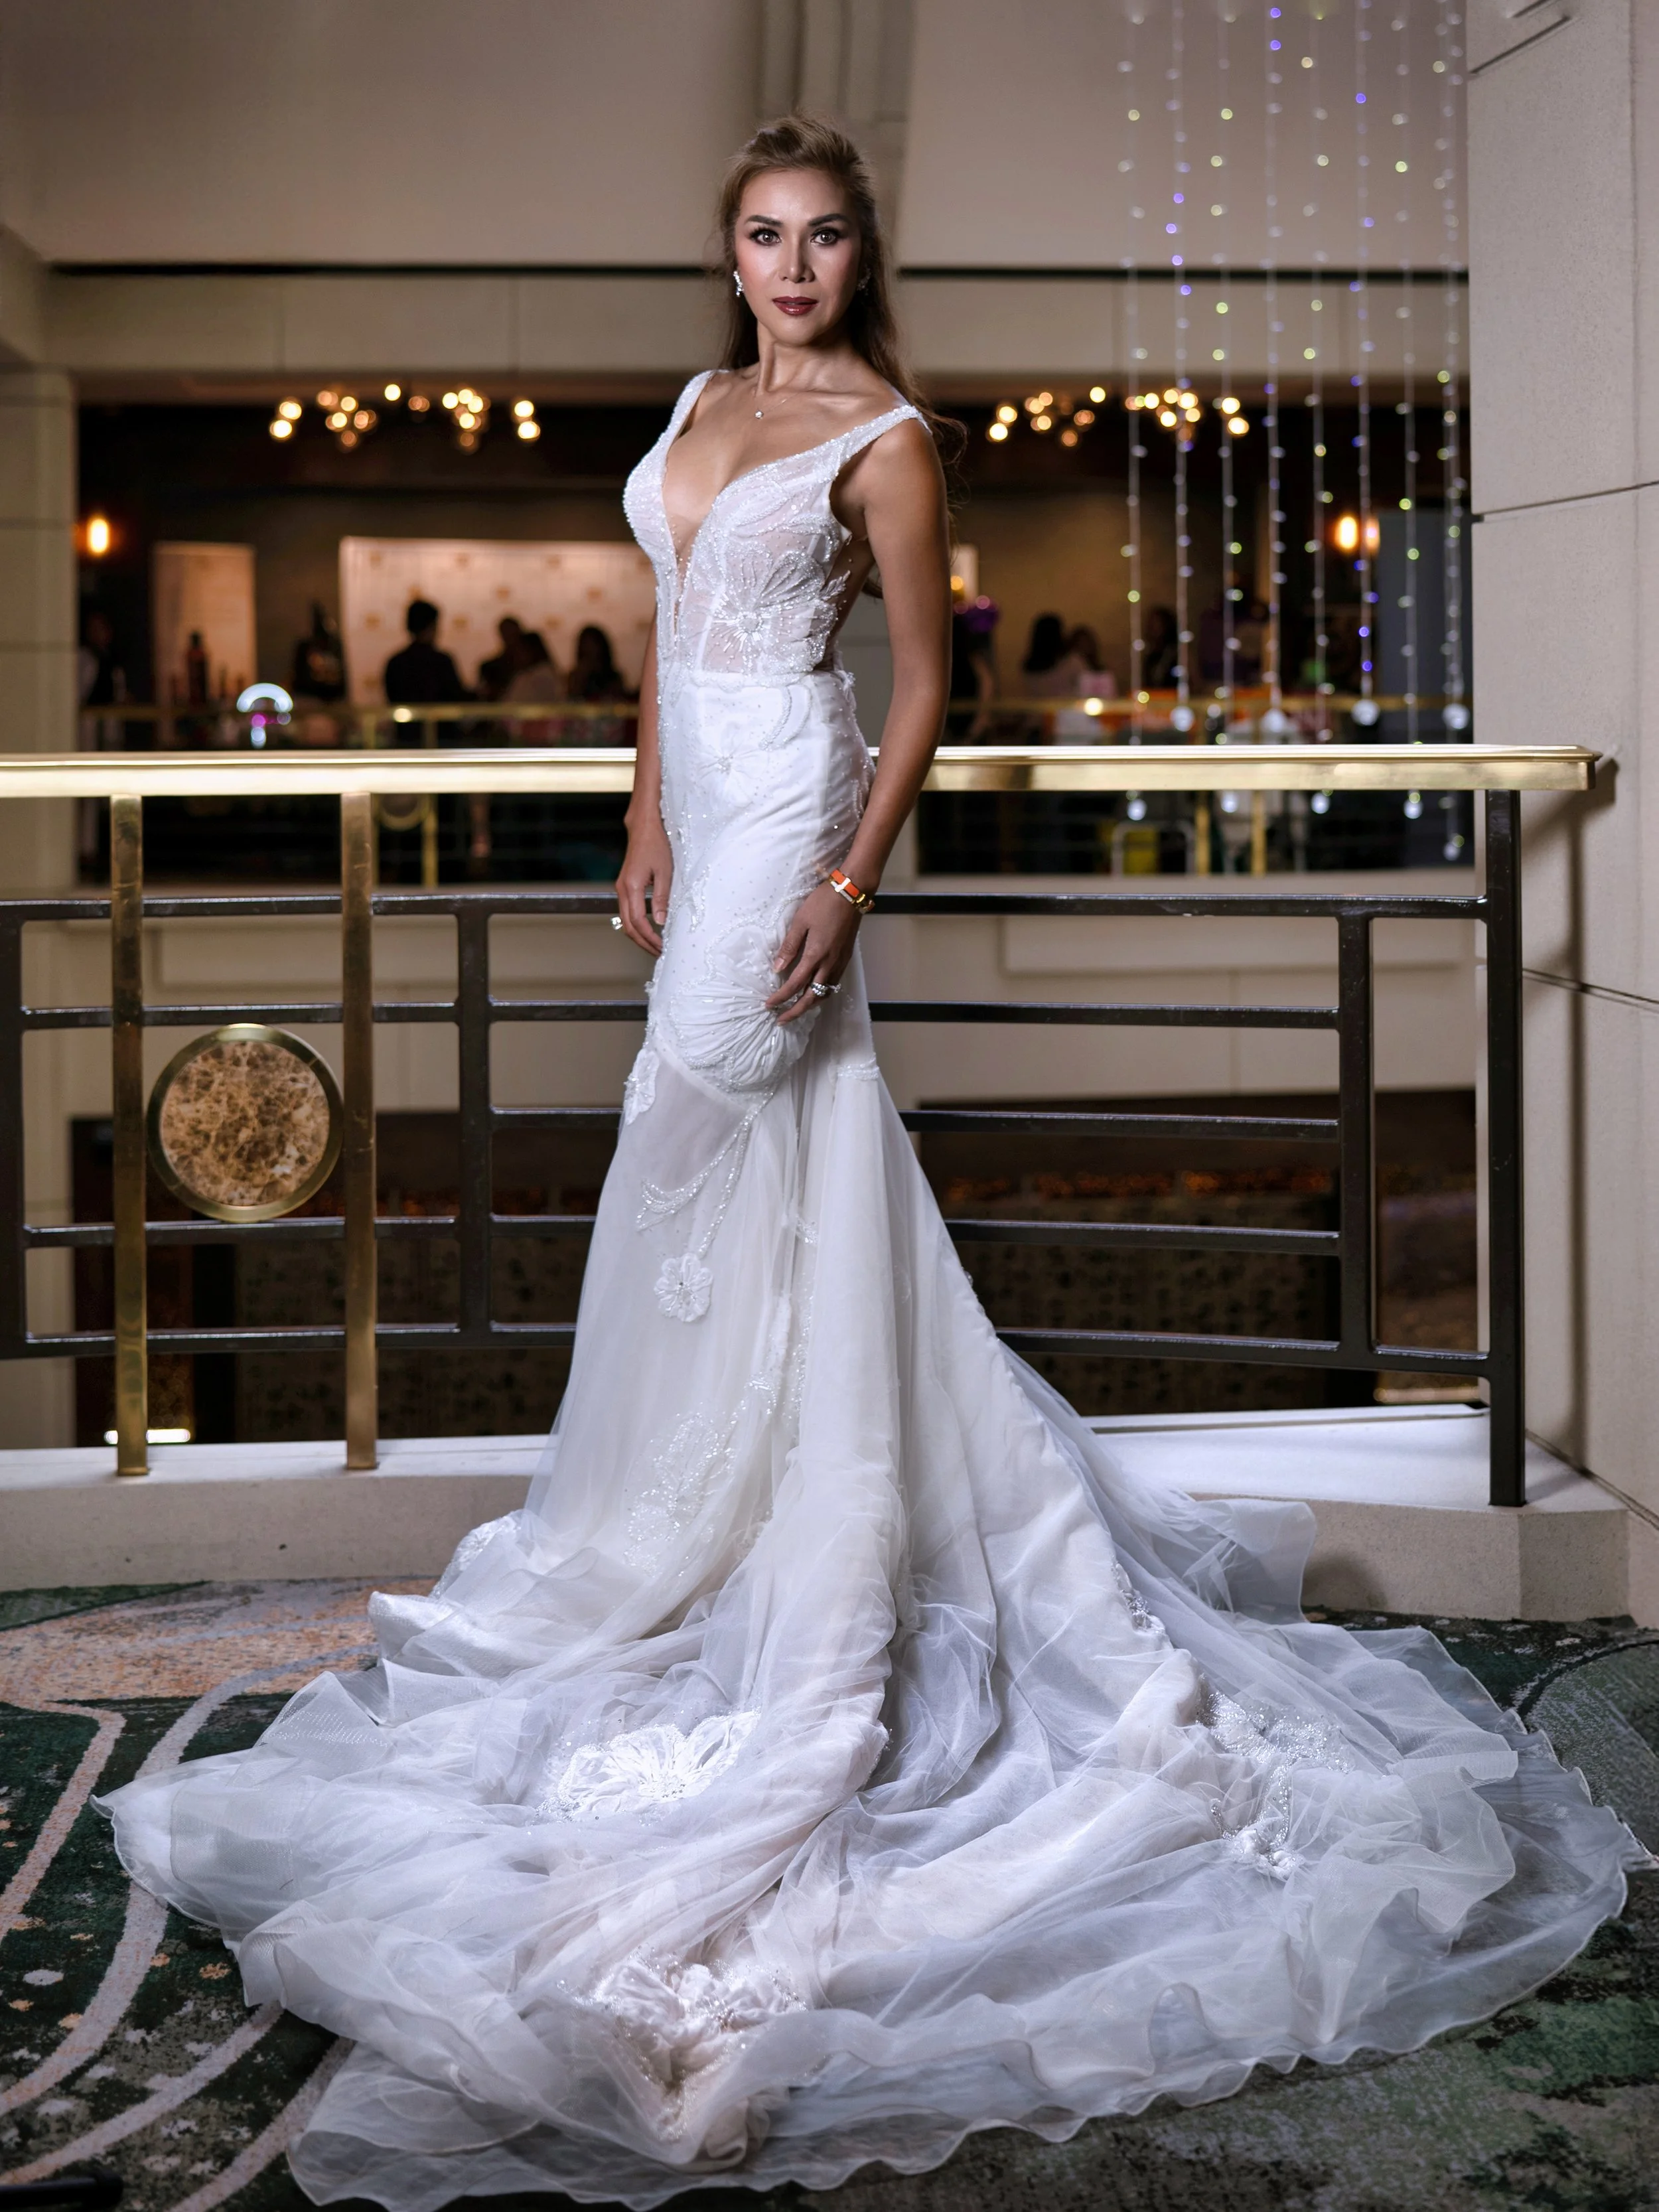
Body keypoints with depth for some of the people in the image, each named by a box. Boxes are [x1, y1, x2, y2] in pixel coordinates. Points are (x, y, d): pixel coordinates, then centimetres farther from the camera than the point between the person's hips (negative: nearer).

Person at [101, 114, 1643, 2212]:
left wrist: (849, 880, -17)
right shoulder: (701, 404, 15)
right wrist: (648, 827, 13)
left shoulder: (884, 434, -7)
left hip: (791, 802, -7)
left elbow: (924, 683, -8)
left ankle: (665, 1521, 4)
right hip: (703, 801, 7)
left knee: (707, 1127, -6)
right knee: (789, 1133, 12)